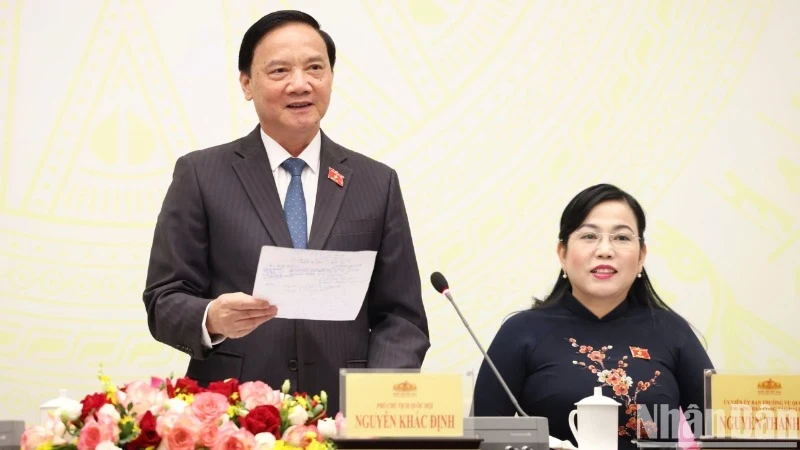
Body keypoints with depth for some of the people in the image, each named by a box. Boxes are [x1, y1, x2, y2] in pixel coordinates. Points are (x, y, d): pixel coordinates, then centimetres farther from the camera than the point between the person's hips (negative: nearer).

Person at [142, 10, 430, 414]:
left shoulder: (377, 184, 11)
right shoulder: (200, 176, 6)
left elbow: (401, 316, 9)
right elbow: (164, 302, 3)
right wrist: (212, 320, -18)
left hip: (343, 421, 2)